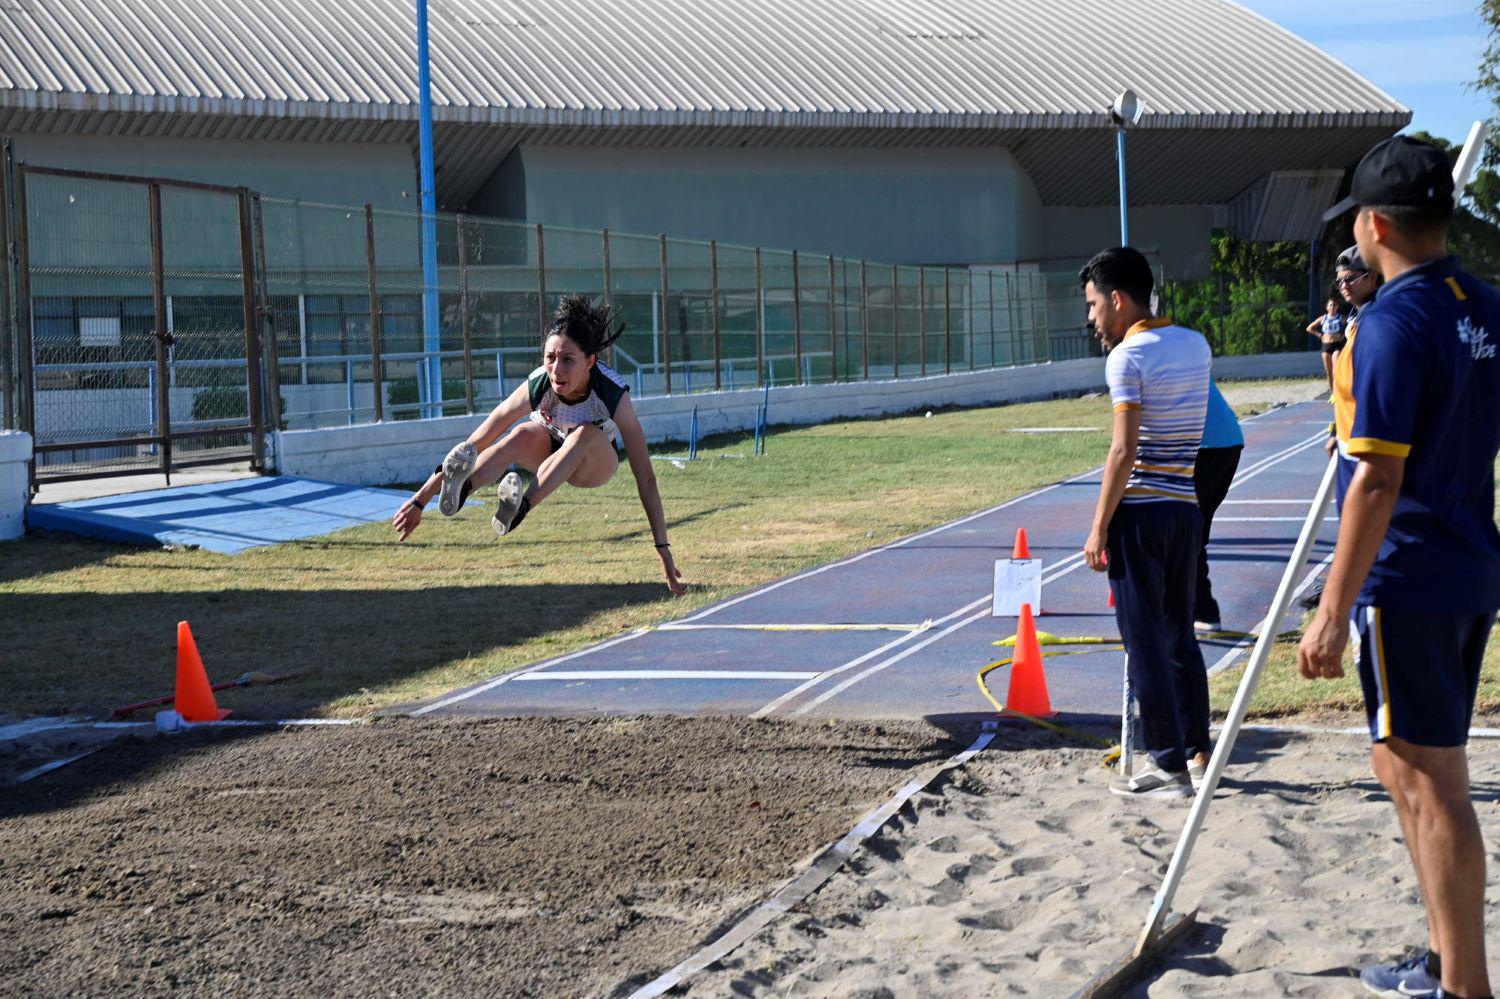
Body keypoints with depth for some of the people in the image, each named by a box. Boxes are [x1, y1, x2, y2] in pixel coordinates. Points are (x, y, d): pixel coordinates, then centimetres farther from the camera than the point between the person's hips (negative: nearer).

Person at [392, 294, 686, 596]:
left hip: (595, 464, -1)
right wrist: (420, 500, -29)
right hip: (545, 455, 1)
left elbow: (645, 478, -30)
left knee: (584, 433, -37)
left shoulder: (613, 394, -32)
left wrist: (663, 550, -31)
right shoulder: (537, 386, -29)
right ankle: (459, 490, -59)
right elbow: (474, 444, -27)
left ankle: (524, 504, -54)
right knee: (524, 435, -35)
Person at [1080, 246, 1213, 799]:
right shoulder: (1196, 344, 10)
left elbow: (1124, 451, -18)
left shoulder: (1127, 357, -12)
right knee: (1180, 635, 17)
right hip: (1187, 506, 7)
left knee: (1146, 640, -1)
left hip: (1139, 511, -7)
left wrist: (1099, 528, -14)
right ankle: (1199, 754, 21)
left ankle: (1169, 766, 0)